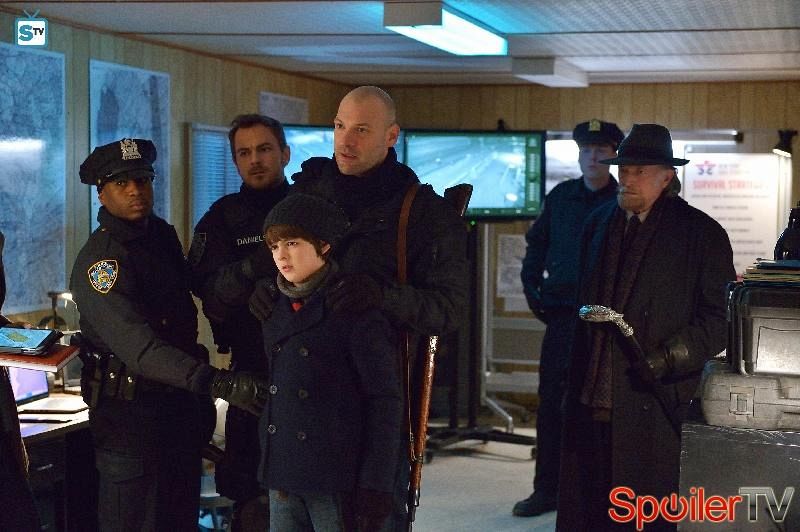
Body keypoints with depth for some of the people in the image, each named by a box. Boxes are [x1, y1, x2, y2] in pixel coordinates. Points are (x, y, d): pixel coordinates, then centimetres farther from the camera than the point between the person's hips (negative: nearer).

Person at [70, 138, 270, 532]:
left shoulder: (162, 234, 6)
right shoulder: (98, 261, -19)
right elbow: (138, 345, -32)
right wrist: (216, 383, -42)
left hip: (181, 405, 8)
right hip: (129, 411, -7)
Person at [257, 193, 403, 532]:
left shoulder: (355, 311, -9)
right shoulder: (275, 310, 11)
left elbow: (385, 402, -11)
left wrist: (376, 483, -15)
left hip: (338, 479, -6)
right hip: (281, 475, 7)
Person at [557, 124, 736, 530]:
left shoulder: (701, 233, -1)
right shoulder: (599, 224, 16)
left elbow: (720, 315, -3)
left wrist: (668, 359, -14)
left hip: (658, 397, -5)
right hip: (593, 397, 5)